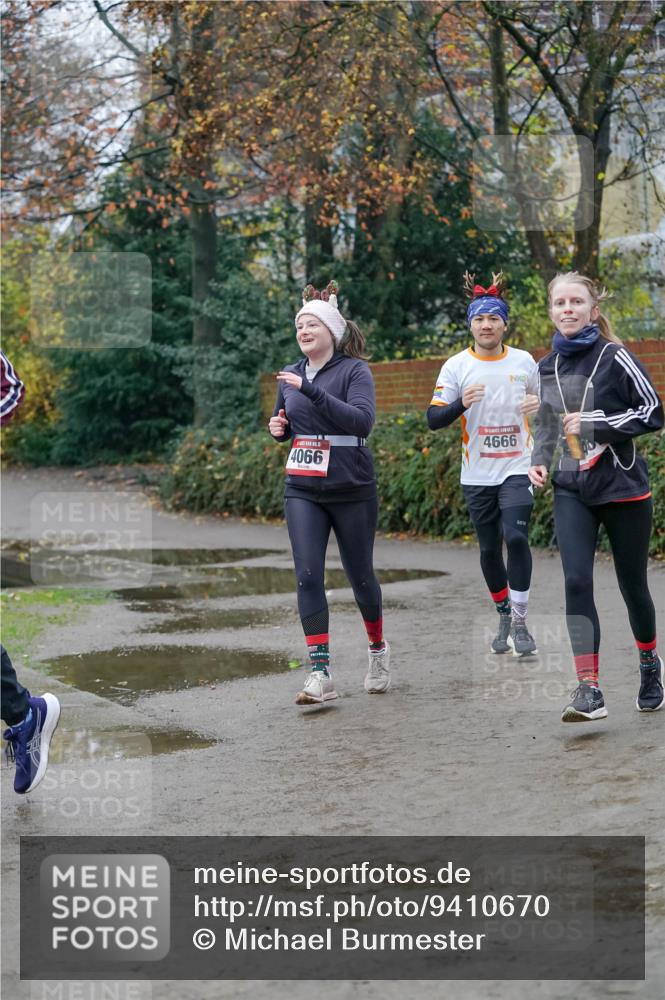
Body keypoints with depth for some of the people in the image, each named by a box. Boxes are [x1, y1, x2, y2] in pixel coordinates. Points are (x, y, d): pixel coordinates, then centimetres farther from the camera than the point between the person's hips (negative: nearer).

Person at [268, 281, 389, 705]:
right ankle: (321, 674, -8)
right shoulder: (291, 376, 8)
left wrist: (313, 391, -29)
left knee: (360, 575, 9)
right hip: (303, 491, 4)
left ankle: (378, 649, 35)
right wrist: (279, 427, 0)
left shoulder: (354, 370, -8)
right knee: (308, 577, -9)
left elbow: (363, 419, -24)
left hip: (352, 491, -4)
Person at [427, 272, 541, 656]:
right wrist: (461, 403, -24)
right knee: (489, 548, 8)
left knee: (516, 536, -19)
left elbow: (543, 401, 19)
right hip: (478, 475, 1)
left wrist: (540, 406, -5)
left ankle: (521, 622, -10)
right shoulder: (457, 366, -1)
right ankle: (504, 617, 28)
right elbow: (433, 419, -5)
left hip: (518, 468, -1)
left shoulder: (525, 361, 4)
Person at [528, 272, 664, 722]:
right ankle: (589, 690, -16)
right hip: (572, 491, 3)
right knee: (577, 583, -14)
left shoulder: (615, 358, -8)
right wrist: (539, 461, 4)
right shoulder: (547, 368, 8)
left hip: (623, 486, -3)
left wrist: (595, 423, -17)